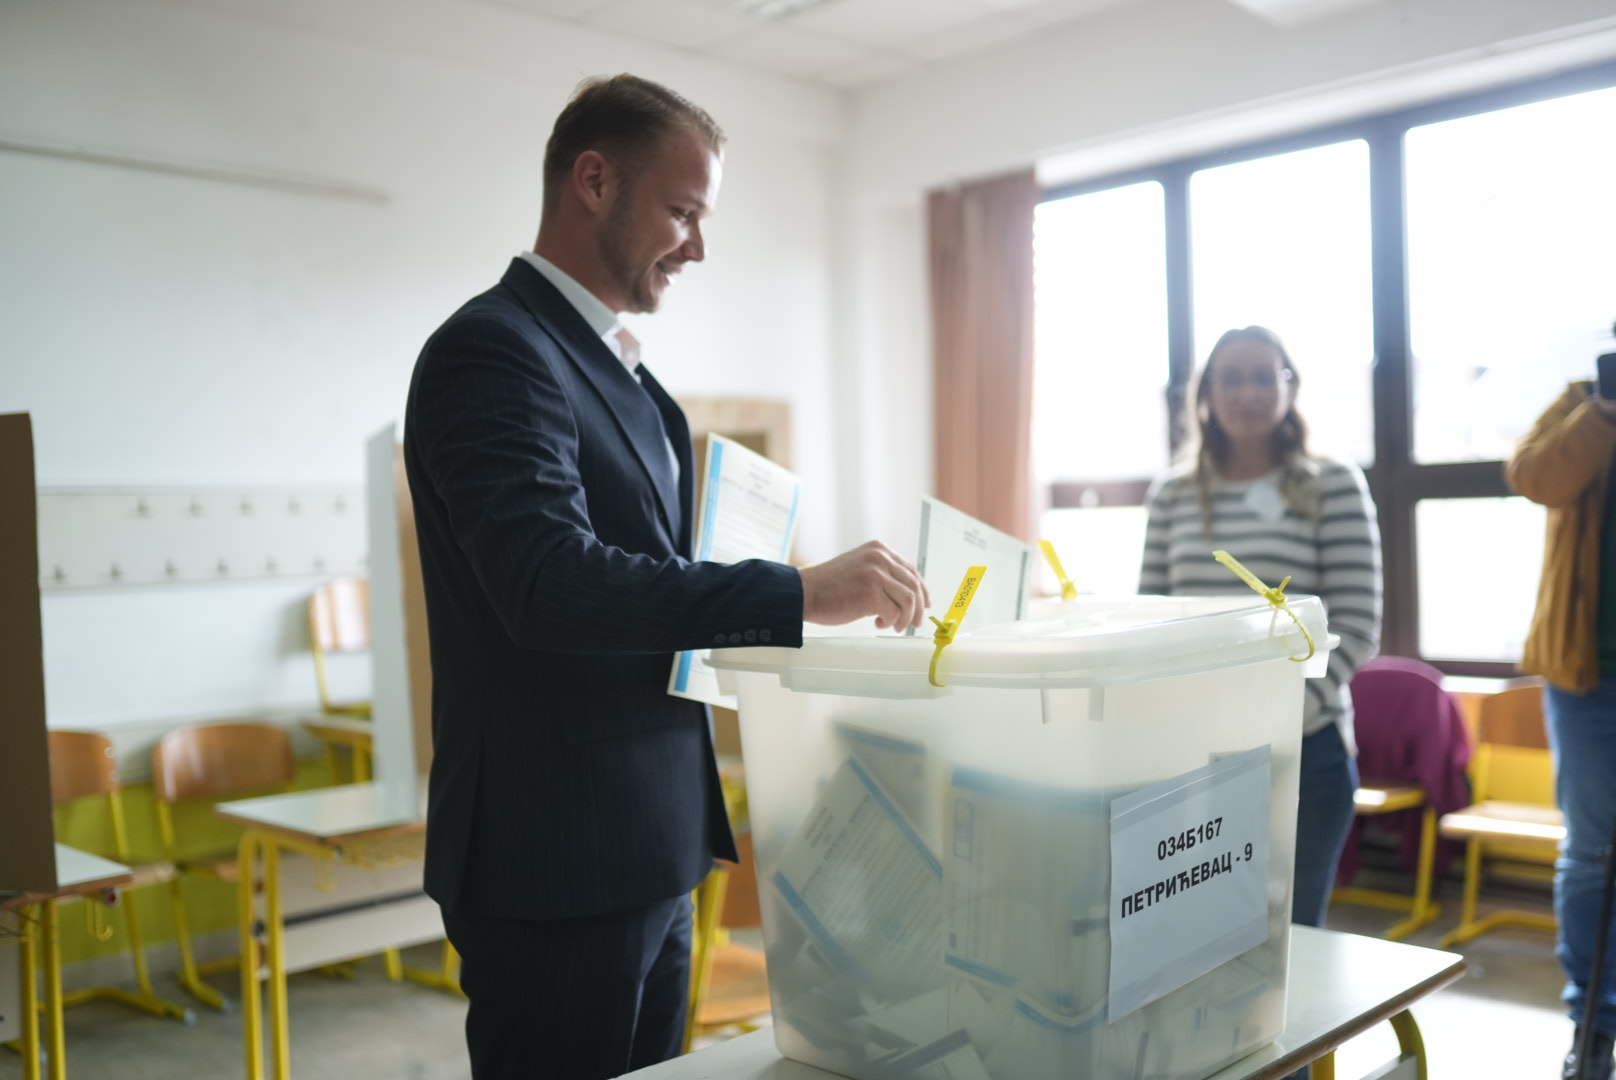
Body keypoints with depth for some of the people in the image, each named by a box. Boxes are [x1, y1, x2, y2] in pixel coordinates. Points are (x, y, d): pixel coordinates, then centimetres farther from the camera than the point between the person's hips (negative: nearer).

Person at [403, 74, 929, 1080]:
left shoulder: (618, 368, 16)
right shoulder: (493, 350, -14)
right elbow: (547, 581, -29)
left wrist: (762, 611, 6)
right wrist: (798, 592, -31)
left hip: (651, 850, 9)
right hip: (559, 866, -9)